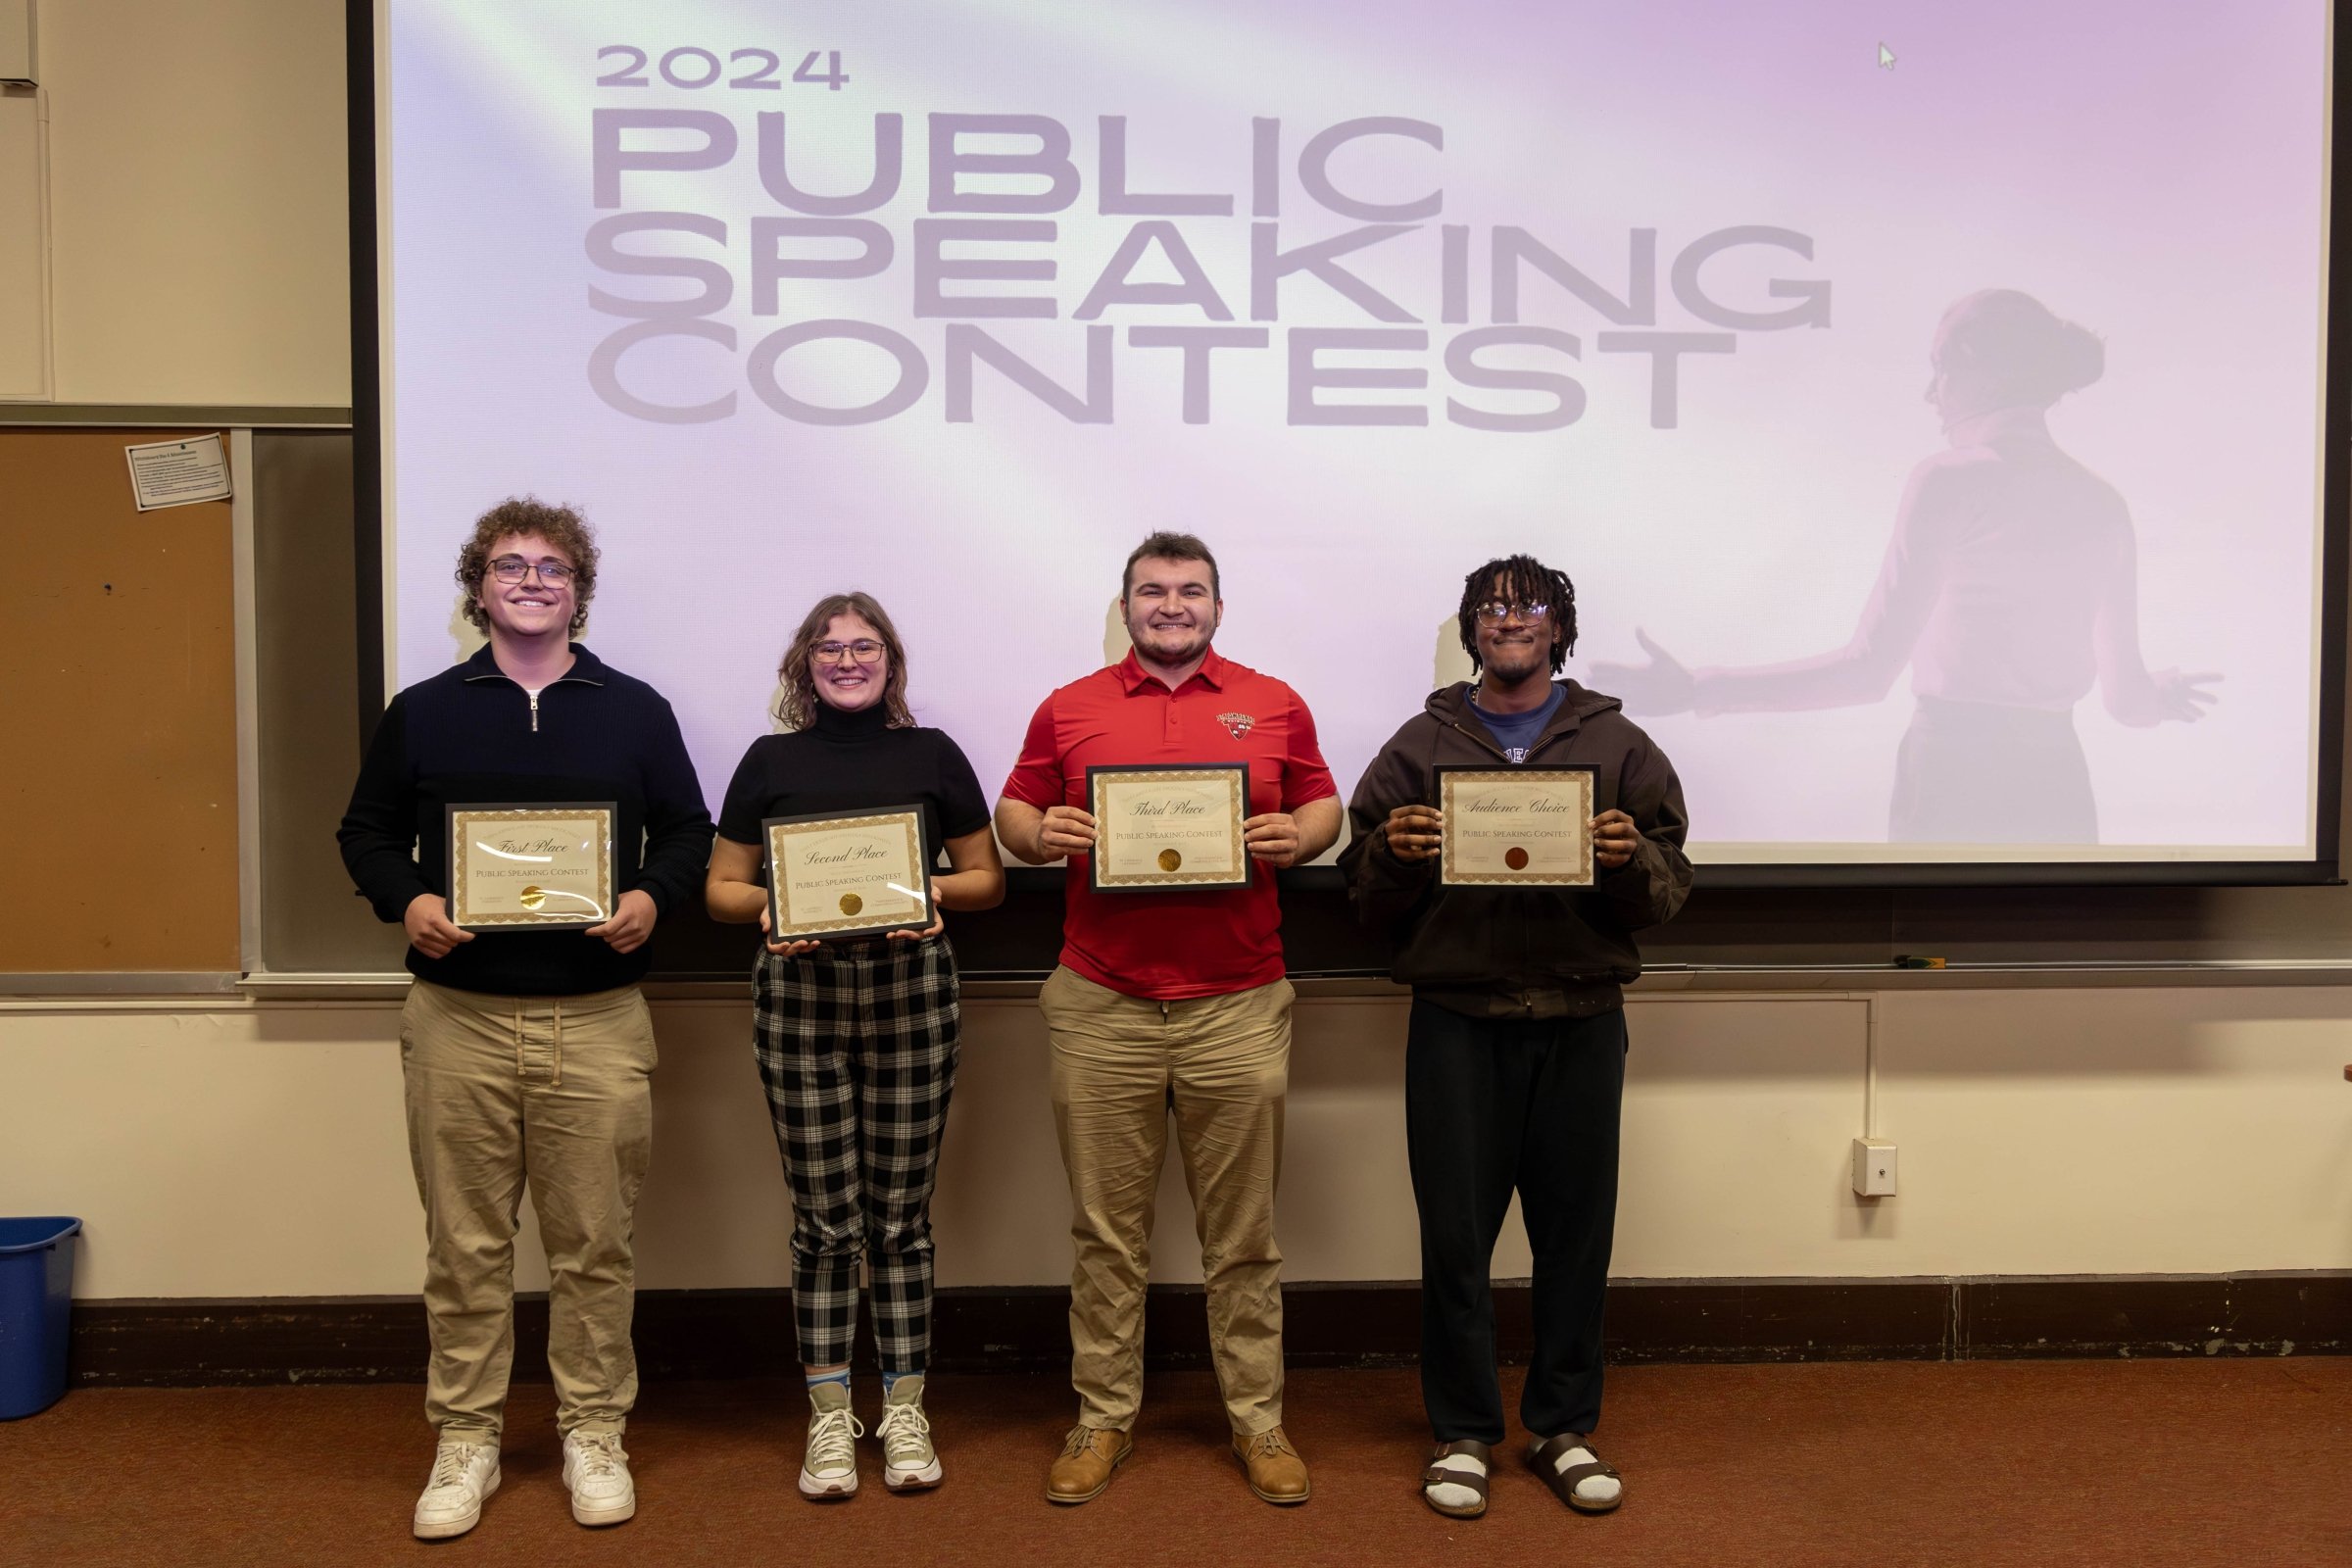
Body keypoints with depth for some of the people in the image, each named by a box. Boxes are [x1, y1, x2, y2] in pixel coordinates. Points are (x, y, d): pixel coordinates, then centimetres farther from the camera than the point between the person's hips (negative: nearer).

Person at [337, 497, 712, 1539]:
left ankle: (594, 1432, 20)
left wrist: (653, 897, -9)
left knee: (594, 1240, 5)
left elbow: (689, 831, 11)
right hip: (458, 1018, 1)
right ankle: (465, 1439, 22)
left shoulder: (636, 711, 8)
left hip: (597, 1020, 0)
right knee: (464, 1241, 7)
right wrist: (408, 901, -8)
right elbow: (367, 831, 12)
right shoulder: (422, 712, 9)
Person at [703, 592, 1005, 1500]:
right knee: (824, 1215, 3)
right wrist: (772, 904, -11)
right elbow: (722, 889, 10)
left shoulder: (932, 755, 9)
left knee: (901, 1210, 5)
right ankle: (829, 1418, 16)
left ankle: (904, 1411, 17)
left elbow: (988, 880, 11)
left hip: (912, 991, 0)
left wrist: (935, 891, -9)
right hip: (799, 995, 0)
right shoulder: (771, 761, 9)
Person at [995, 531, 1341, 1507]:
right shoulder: (1067, 709, 9)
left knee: (1243, 1233, 7)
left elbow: (1323, 804, 13)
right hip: (1100, 1010, 0)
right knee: (1106, 1231, 8)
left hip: (1238, 1008, 0)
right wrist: (1039, 834, -10)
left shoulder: (1274, 705, 9)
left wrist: (1299, 834, -8)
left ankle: (1257, 1419, 19)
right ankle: (1103, 1418, 20)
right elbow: (1014, 812, 12)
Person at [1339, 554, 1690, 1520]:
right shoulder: (1421, 744, 9)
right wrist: (1395, 853, -12)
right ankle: (1461, 1432, 18)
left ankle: (1564, 1427, 22)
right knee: (1455, 1232, 3)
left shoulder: (1617, 745, 10)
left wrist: (1629, 858, -14)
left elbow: (1668, 893, 6)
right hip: (1456, 1021, 0)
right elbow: (1366, 896, 8)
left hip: (1581, 1020, 1)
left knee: (1575, 1230, 6)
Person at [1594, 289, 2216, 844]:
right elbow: (2127, 697, 13)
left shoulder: (1949, 481, -8)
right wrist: (2164, 693, 38)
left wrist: (1698, 690, -11)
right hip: (2060, 796, 6)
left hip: (1960, 785, -6)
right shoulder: (2102, 503, 9)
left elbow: (1869, 670, -14)